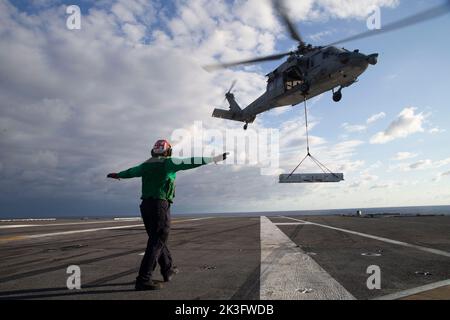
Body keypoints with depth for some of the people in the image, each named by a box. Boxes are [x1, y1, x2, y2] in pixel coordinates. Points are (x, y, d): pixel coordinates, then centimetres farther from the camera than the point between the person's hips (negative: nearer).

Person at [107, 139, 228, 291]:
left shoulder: (146, 165, 15)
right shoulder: (169, 162, -3)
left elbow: (130, 172, 32)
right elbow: (192, 162, -8)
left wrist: (117, 175, 54)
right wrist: (216, 158, -6)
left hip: (145, 205, 7)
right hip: (160, 205, -7)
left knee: (157, 239, 18)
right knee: (156, 243, -5)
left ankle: (168, 270, 30)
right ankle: (144, 280, -8)